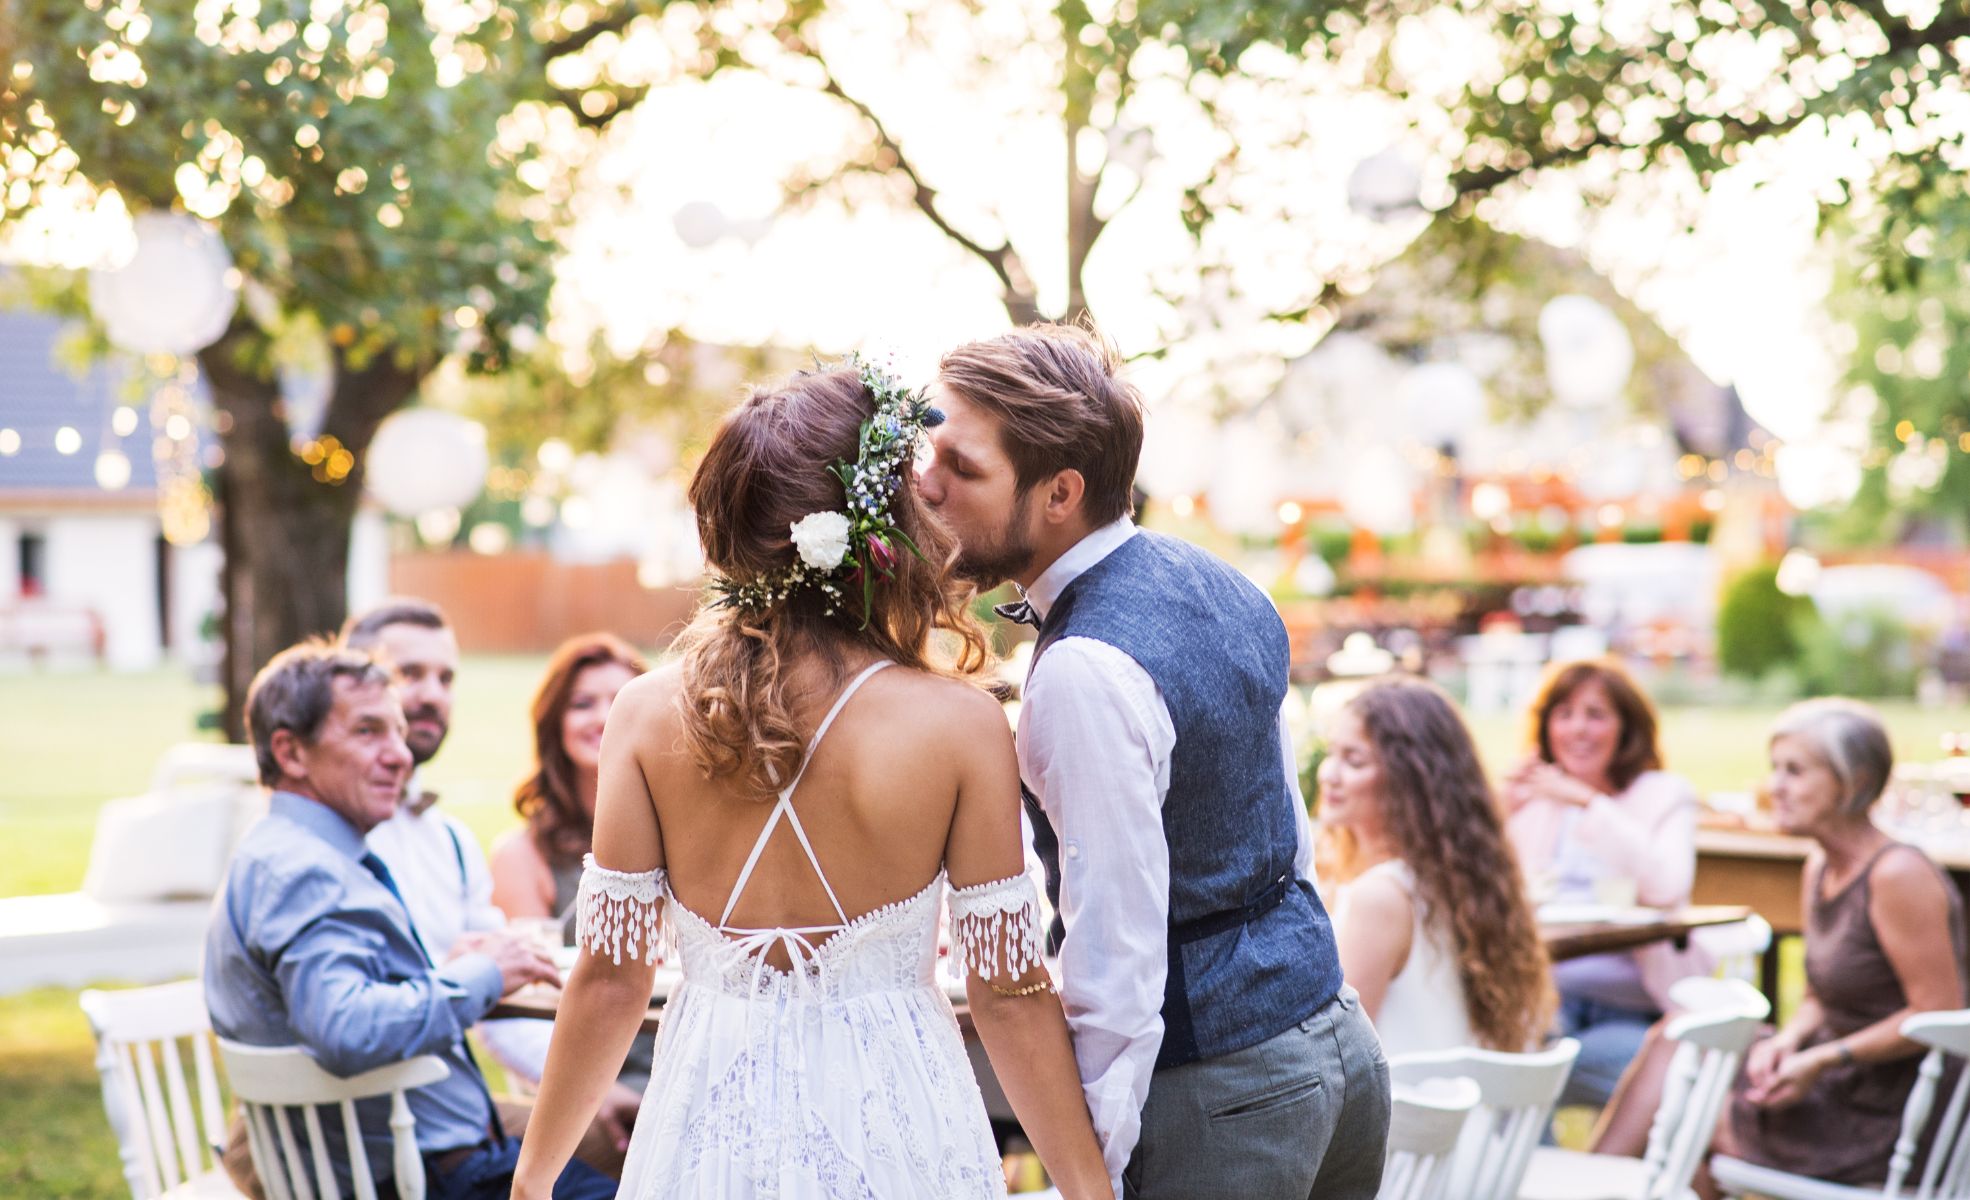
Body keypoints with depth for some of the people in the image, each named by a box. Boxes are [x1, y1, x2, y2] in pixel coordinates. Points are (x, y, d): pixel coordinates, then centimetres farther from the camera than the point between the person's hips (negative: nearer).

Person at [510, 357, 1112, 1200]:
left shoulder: (648, 715, -6)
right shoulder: (960, 724, -12)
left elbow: (608, 981, -4)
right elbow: (1008, 996, -9)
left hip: (713, 1128, 2)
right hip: (893, 1130, -1)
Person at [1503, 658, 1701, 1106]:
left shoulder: (1663, 795, 7)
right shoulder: (1534, 800, 16)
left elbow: (1668, 886, -13)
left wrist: (1590, 804, -15)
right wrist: (1502, 817, -5)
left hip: (1629, 1014, -2)